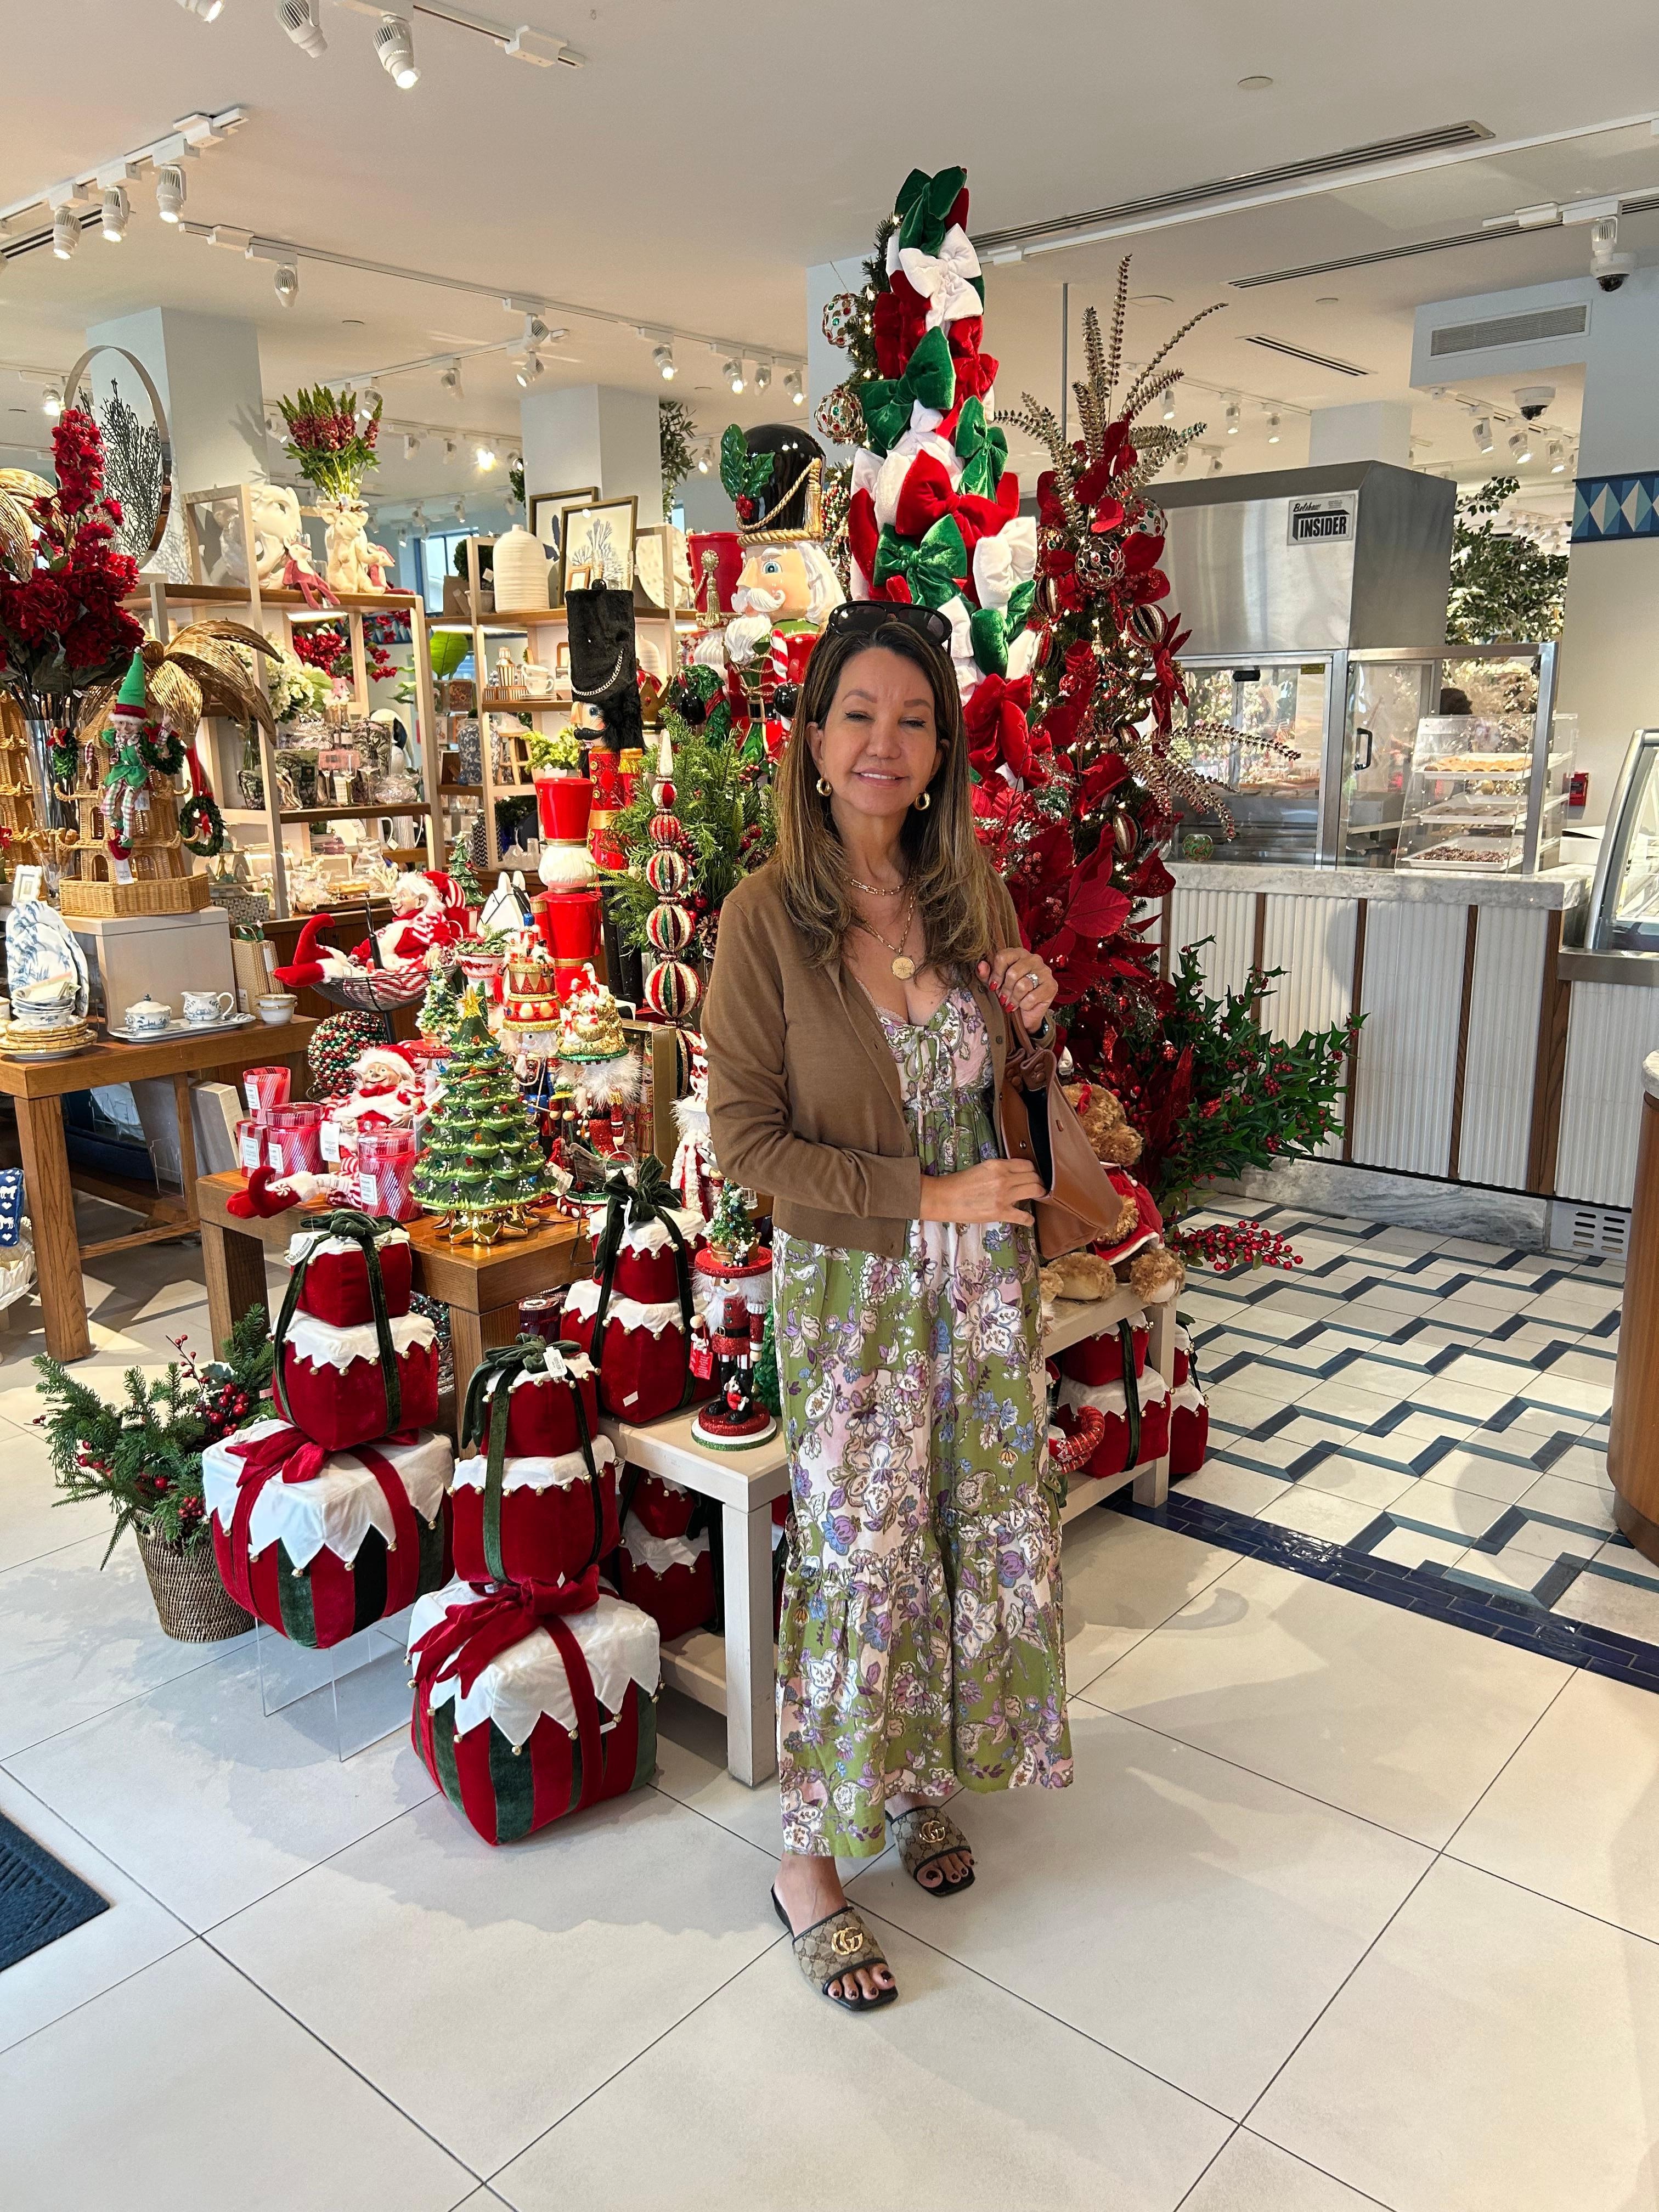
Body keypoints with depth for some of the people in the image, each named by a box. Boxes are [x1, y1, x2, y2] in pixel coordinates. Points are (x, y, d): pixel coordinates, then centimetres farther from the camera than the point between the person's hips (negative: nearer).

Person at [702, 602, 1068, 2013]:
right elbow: (746, 1138, -14)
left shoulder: (969, 888, 0)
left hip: (984, 1274, 5)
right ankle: (810, 1857, 27)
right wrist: (926, 1196, -18)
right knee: (861, 1560, 4)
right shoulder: (767, 916, -15)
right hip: (850, 1286, -5)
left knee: (989, 1535, 15)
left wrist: (1033, 1013, -9)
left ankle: (931, 1779, 42)